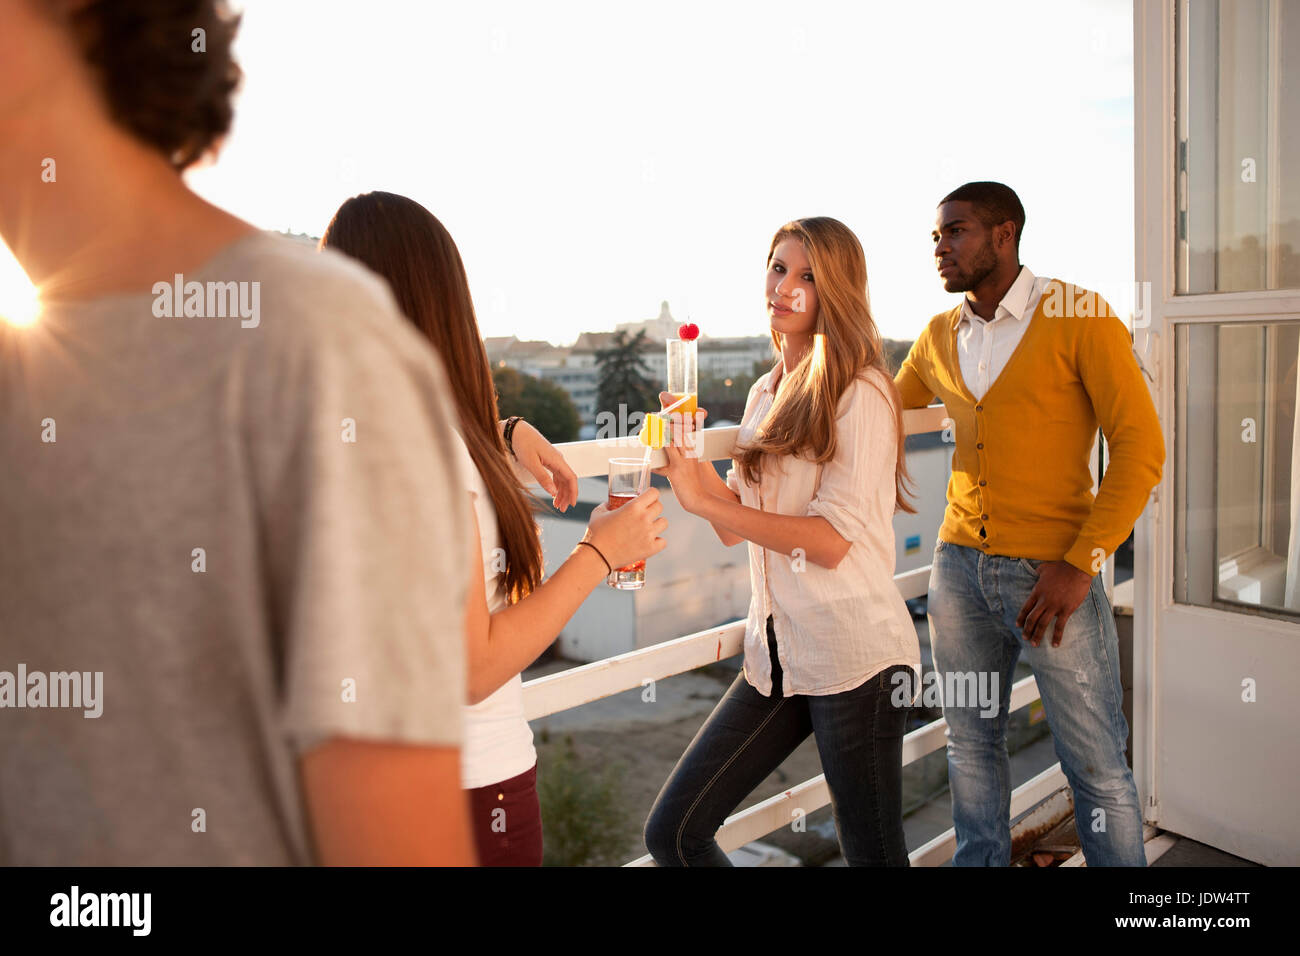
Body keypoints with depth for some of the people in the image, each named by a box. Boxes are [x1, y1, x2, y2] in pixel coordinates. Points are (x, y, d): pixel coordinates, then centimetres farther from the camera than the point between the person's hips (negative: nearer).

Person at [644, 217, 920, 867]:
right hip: (777, 654, 7)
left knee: (873, 855, 9)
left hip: (853, 657, -7)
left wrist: (703, 499, -18)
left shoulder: (860, 393, -10)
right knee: (671, 832, 5)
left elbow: (834, 540, -18)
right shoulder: (767, 393, 13)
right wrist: (690, 458, -4)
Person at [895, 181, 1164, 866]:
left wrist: (1080, 563, -18)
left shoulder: (1080, 319, -8)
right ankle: (980, 862, 34)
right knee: (971, 746, 16)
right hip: (960, 567, 5)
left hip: (1052, 572, -4)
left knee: (1096, 766, 5)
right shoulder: (939, 338, 8)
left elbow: (1140, 448, -11)